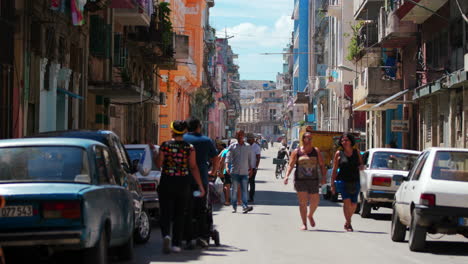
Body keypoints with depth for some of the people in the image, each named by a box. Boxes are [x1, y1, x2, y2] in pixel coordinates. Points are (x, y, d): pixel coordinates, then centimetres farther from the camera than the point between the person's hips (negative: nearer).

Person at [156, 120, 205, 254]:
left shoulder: (165, 145, -6)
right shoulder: (189, 147, -3)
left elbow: (158, 164, -3)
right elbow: (193, 167, -6)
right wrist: (201, 186, -4)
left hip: (166, 182, -2)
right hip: (183, 183, 2)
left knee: (166, 212, 3)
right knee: (179, 214, 12)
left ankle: (166, 235, -24)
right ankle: (176, 244, 13)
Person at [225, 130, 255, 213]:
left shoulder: (248, 147, 11)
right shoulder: (232, 147, 5)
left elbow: (250, 159, 17)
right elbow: (228, 157, -1)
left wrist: (251, 169, 14)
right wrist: (227, 167, -16)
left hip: (244, 172, 1)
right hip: (235, 171, -1)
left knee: (244, 189, -7)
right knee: (234, 189, 1)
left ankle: (245, 206, -15)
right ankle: (234, 207, 10)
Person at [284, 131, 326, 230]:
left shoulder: (316, 151, 8)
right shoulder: (296, 152, 4)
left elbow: (321, 165, 7)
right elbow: (291, 165, 0)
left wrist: (324, 176, -5)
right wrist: (287, 176, -15)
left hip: (313, 180, 2)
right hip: (300, 180, -2)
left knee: (315, 201, 4)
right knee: (303, 202, -6)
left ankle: (310, 215, 34)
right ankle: (304, 223, 0)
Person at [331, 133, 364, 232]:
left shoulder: (356, 152, 9)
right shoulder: (339, 154, 2)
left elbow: (361, 165, 16)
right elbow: (334, 170, 4)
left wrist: (361, 166, -9)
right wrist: (332, 184, 0)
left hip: (355, 182, 3)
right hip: (343, 181, -3)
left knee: (353, 204, 3)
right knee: (347, 201, -19)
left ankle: (347, 222, 27)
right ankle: (348, 224, -13)